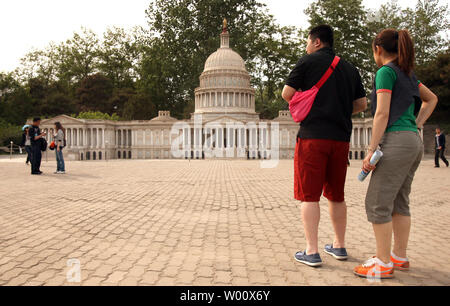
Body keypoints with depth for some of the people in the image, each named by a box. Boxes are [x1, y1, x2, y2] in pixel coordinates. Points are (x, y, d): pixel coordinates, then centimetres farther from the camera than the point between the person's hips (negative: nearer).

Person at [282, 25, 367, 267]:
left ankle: (311, 252, -1)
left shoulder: (308, 62, 1)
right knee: (336, 195, 16)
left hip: (313, 135, -5)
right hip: (341, 137, 6)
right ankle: (339, 246, 25)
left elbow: (287, 94, -1)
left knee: (309, 195, -1)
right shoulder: (350, 68, 16)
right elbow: (362, 104, 16)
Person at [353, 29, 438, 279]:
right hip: (415, 142, 9)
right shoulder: (408, 73, 19)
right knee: (399, 201, 14)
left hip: (398, 141, -9)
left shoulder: (386, 71, -7)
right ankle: (400, 256, 22)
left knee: (378, 203, -5)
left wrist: (371, 150, -14)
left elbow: (382, 114, -14)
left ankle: (384, 263, 2)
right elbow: (431, 99, 31)